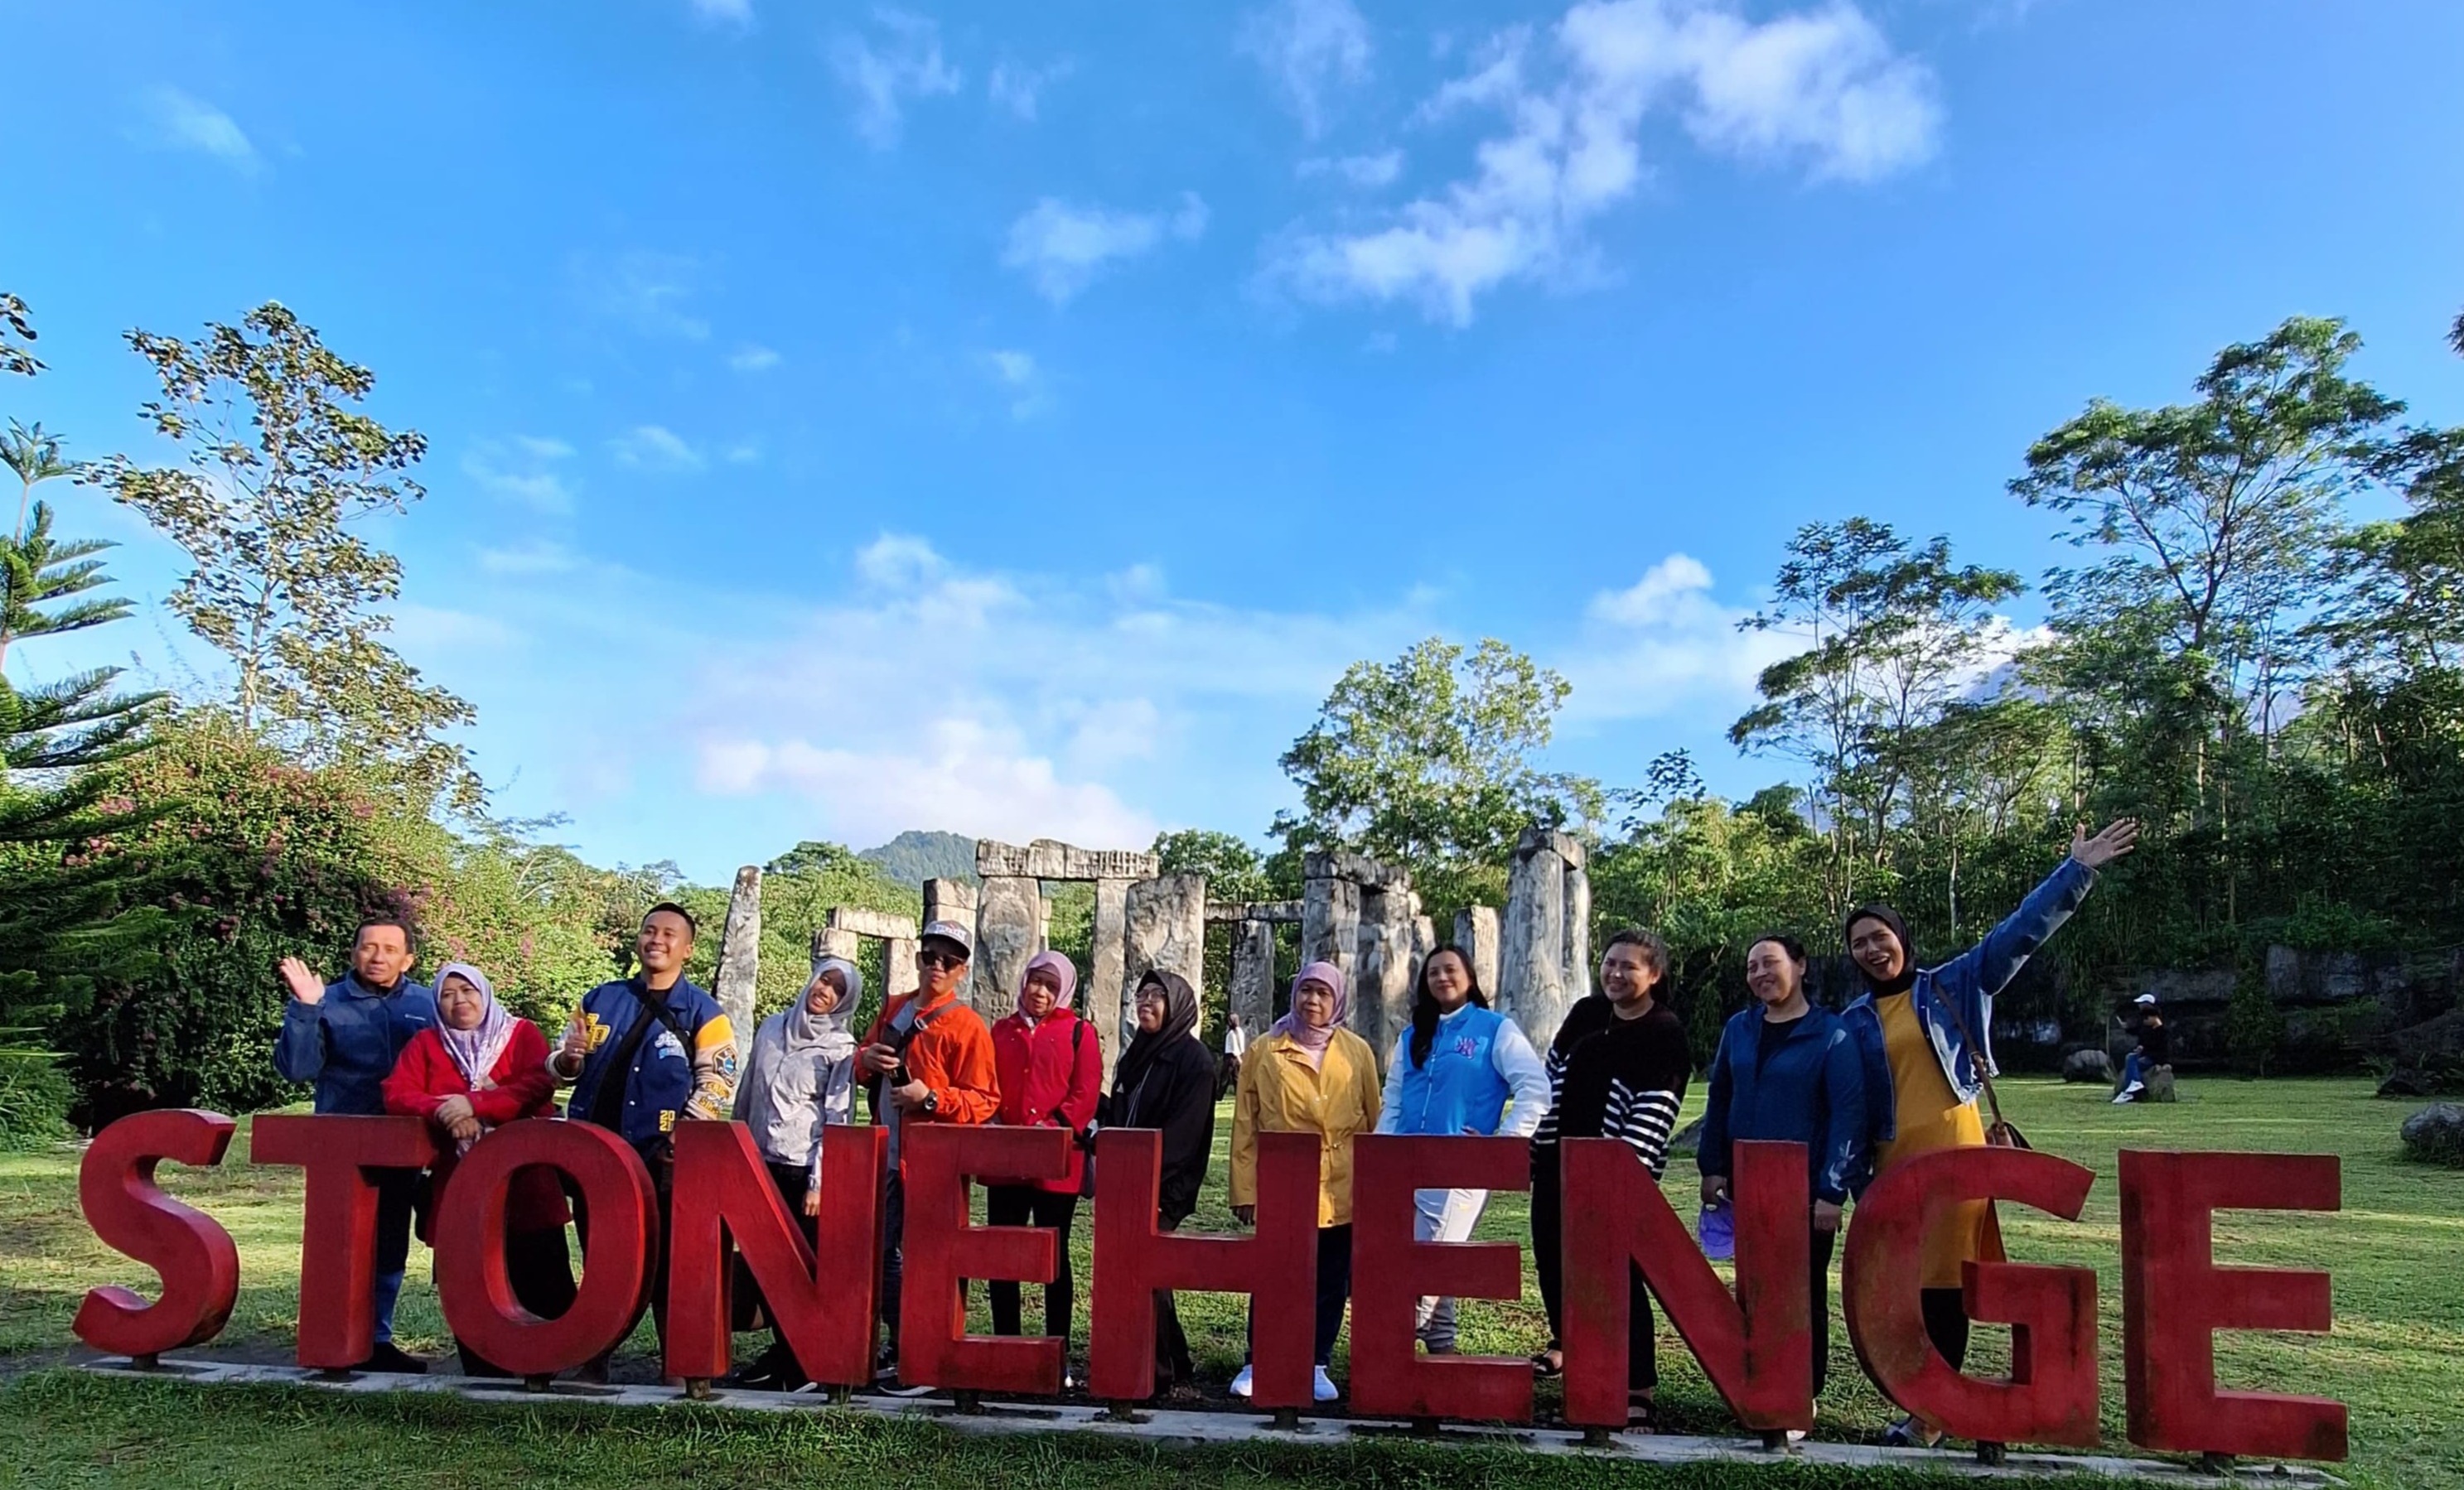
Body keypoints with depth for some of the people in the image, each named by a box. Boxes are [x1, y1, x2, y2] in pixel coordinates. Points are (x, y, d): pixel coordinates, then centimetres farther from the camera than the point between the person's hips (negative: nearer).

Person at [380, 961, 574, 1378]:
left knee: (543, 1282, -4)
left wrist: (474, 1104, -20)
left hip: (525, 1183, -2)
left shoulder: (522, 1034, 7)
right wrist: (443, 1111, -18)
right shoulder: (425, 1044, 15)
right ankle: (483, 1373, 15)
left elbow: (539, 1084, -10)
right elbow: (397, 1096, 1)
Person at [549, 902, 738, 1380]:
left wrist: (686, 1134, -18)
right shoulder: (601, 999, 14)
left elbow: (717, 1081, -6)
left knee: (664, 1262, 0)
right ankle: (594, 1358, 23)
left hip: (663, 1158, -4)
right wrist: (568, 1058, -6)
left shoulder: (702, 1011, 1)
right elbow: (561, 1066, 18)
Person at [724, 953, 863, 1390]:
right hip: (762, 1166, 5)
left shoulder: (840, 1048, -3)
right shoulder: (771, 1029, 11)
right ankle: (782, 1352, 22)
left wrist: (818, 1183, -12)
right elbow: (747, 1097, 17)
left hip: (804, 1171, -5)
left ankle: (800, 1366, 7)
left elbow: (836, 1120, -7)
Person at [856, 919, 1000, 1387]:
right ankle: (899, 1345, 29)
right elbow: (865, 1065, 24)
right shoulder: (894, 1009, 13)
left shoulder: (967, 1026, -8)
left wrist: (932, 1097, -22)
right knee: (885, 1252, 14)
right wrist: (866, 1059, 0)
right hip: (887, 1156, 7)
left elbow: (984, 1100, -9)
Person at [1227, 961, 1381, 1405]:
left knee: (1331, 1281, 8)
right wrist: (1244, 1189, -1)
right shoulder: (1265, 1051, 4)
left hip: (1340, 1189, 1)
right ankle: (1256, 1364, 17)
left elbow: (1373, 1121, 9)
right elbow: (1245, 1125, 3)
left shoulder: (1357, 1052, 7)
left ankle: (1318, 1366, 20)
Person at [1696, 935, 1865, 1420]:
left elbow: (1848, 1113, -11)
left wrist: (1832, 1190, -16)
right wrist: (1712, 1167, 3)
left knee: (1805, 1293, 6)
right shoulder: (1739, 1028, 6)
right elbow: (1719, 1100, 11)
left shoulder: (1831, 1035, -8)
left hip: (1805, 1191, -4)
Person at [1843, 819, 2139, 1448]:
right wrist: (1855, 1179, 7)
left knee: (1945, 1281, -4)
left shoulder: (1954, 986, 7)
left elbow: (2019, 933, 0)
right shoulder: (1853, 1022, 12)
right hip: (1892, 1162, 3)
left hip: (1954, 1151, -3)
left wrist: (2078, 870, -7)